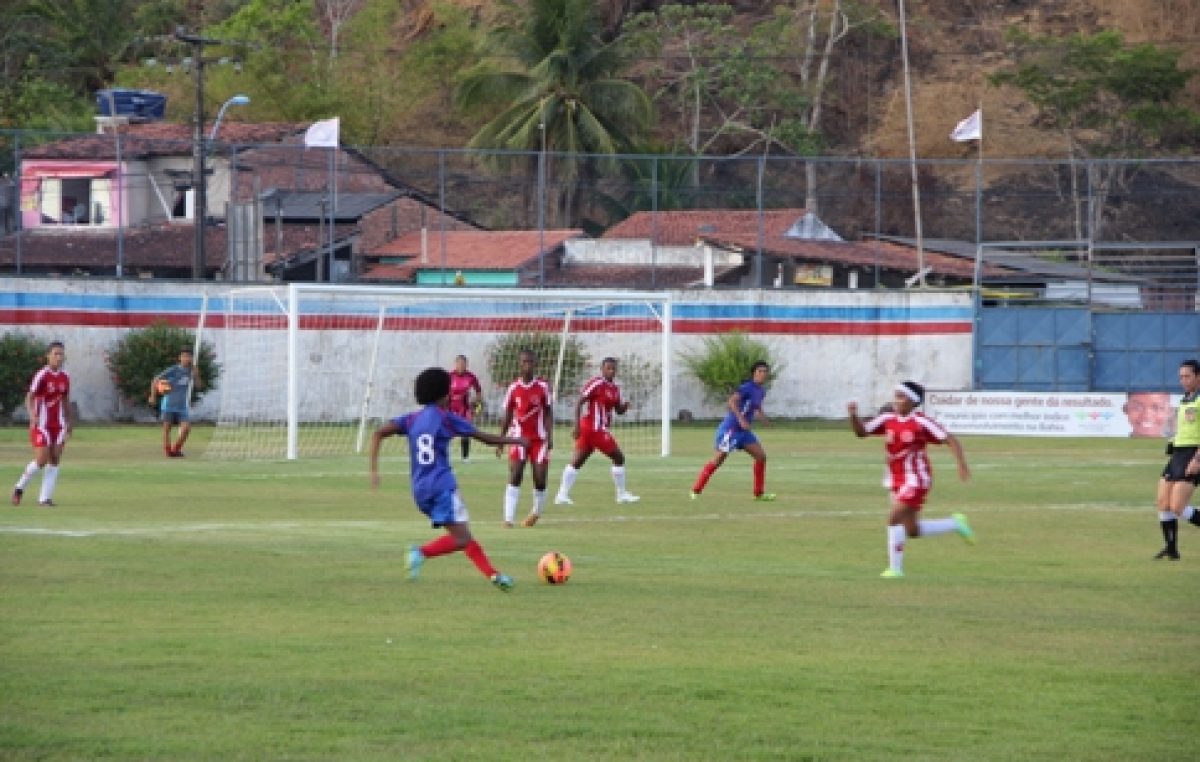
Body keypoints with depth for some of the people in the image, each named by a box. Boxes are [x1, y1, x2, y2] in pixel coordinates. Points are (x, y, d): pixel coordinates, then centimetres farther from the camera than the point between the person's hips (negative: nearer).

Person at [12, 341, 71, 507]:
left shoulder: (65, 378, 6)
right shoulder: (41, 376, -13)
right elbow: (29, 398, -16)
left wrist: (69, 423, 18)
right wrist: (33, 415, -33)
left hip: (58, 425, 6)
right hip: (41, 424, -6)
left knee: (54, 461, -2)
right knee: (41, 461, -10)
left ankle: (45, 498, 1)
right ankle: (20, 487, 14)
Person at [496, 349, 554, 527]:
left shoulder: (542, 387, -1)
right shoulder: (513, 388, 0)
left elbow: (548, 413, 3)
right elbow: (507, 416, 7)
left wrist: (550, 436, -7)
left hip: (539, 438, 0)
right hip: (519, 437, 0)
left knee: (540, 479, -1)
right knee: (515, 476, -14)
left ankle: (536, 512, 26)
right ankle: (508, 518, -16)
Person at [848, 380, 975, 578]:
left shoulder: (921, 422, -13)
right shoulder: (888, 419, 4)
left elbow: (950, 441, -13)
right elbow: (862, 431, 4)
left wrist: (962, 465, -23)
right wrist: (853, 415, -15)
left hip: (916, 479, -8)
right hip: (896, 480, 8)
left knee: (894, 519, -17)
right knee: (911, 530, 11)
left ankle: (895, 568, -7)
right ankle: (955, 524, 31)